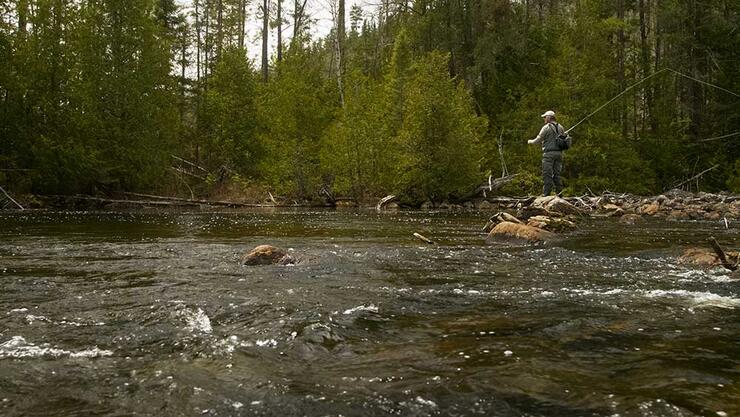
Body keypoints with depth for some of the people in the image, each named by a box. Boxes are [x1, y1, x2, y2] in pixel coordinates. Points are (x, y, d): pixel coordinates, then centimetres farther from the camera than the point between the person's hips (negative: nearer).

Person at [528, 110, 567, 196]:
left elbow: (538, 140, -4)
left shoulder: (546, 128, -7)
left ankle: (546, 194, -10)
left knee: (547, 174, -6)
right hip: (559, 153, 6)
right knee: (557, 174, 9)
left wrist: (530, 141, 15)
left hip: (549, 153, -6)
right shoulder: (560, 128, 13)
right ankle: (559, 193, 7)